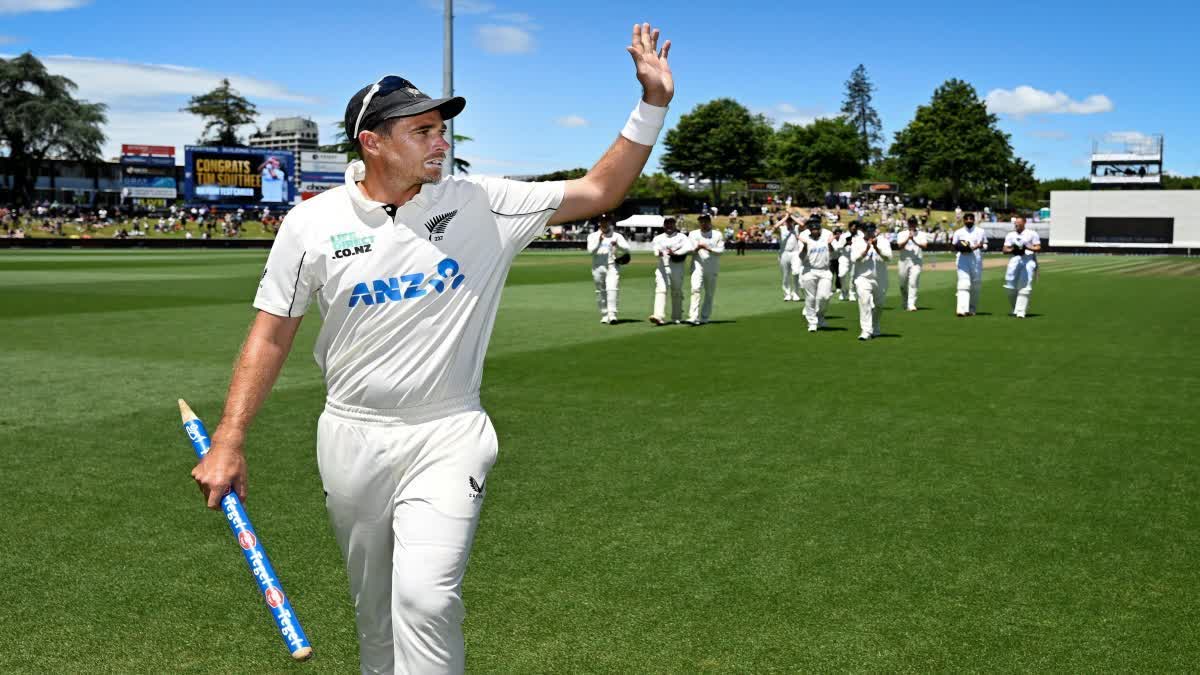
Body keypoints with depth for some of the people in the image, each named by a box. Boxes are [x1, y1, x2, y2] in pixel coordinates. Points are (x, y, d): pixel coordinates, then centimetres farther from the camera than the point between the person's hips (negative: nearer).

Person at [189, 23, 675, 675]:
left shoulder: (479, 204, -5)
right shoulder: (313, 222, -5)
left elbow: (597, 191, -3)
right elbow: (271, 334, -1)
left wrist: (653, 104, -12)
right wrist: (228, 442, -6)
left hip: (448, 437, -1)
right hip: (353, 440, 2)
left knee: (425, 597, -17)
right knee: (374, 610, 16)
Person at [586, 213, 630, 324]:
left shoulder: (617, 236, 9)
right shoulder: (593, 236, 12)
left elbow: (626, 249, -4)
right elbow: (591, 250, -4)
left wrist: (617, 244, -22)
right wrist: (599, 241, -14)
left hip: (613, 266, -2)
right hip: (598, 267, 2)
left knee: (612, 289, -17)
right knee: (601, 292, 6)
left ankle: (612, 314, -23)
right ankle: (604, 315, 15)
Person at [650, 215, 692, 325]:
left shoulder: (681, 236, 7)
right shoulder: (658, 238, 13)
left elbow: (689, 248, -11)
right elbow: (656, 250, -7)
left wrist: (675, 253, -21)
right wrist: (658, 253, -31)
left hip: (677, 268, -1)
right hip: (662, 267, 1)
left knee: (677, 293, 7)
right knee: (660, 291, -14)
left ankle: (677, 318, 20)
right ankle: (659, 316, -26)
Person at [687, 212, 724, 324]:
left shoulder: (717, 235, 8)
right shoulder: (693, 234, 12)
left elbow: (721, 250, -2)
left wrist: (708, 248, -15)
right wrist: (696, 248, -15)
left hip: (712, 268, 1)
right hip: (697, 266, -1)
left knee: (710, 294, 5)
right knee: (696, 290, -17)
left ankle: (704, 318, 14)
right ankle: (693, 317, -25)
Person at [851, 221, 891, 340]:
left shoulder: (882, 241, 0)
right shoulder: (857, 241, -1)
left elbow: (888, 257, -13)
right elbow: (854, 258, -14)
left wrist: (876, 248, -25)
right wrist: (867, 249, -22)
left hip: (880, 279, 2)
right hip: (863, 278, -2)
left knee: (879, 304, 14)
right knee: (864, 303, -18)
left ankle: (875, 329, 35)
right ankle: (866, 331, -19)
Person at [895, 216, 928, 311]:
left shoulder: (922, 234, 10)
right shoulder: (902, 234, 10)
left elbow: (924, 245, -6)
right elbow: (900, 245, -6)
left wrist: (914, 240, -16)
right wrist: (908, 238, -17)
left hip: (916, 261, -1)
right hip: (904, 260, 1)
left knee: (913, 282, -13)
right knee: (903, 284, 6)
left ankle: (911, 304, -14)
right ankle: (905, 303, 25)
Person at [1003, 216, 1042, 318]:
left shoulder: (1032, 234, 6)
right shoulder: (1010, 235, 15)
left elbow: (1038, 248, 2)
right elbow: (1005, 249, 12)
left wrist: (1027, 247, -14)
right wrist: (1012, 250, -9)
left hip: (1029, 260, -3)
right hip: (1014, 260, 3)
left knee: (1025, 286, -10)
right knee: (1010, 287, 1)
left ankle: (1020, 311, -10)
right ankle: (1015, 309, 21)